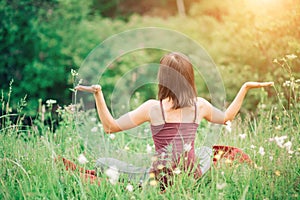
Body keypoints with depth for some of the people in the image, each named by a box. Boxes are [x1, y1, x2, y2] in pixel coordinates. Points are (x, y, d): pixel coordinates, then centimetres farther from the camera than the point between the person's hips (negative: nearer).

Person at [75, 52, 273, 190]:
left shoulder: (154, 107, -14)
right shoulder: (200, 105, -2)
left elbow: (110, 127, -11)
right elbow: (227, 117, 20)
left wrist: (98, 93, -13)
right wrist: (245, 87, 25)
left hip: (161, 181, -4)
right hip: (192, 176, 4)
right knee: (207, 150, 37)